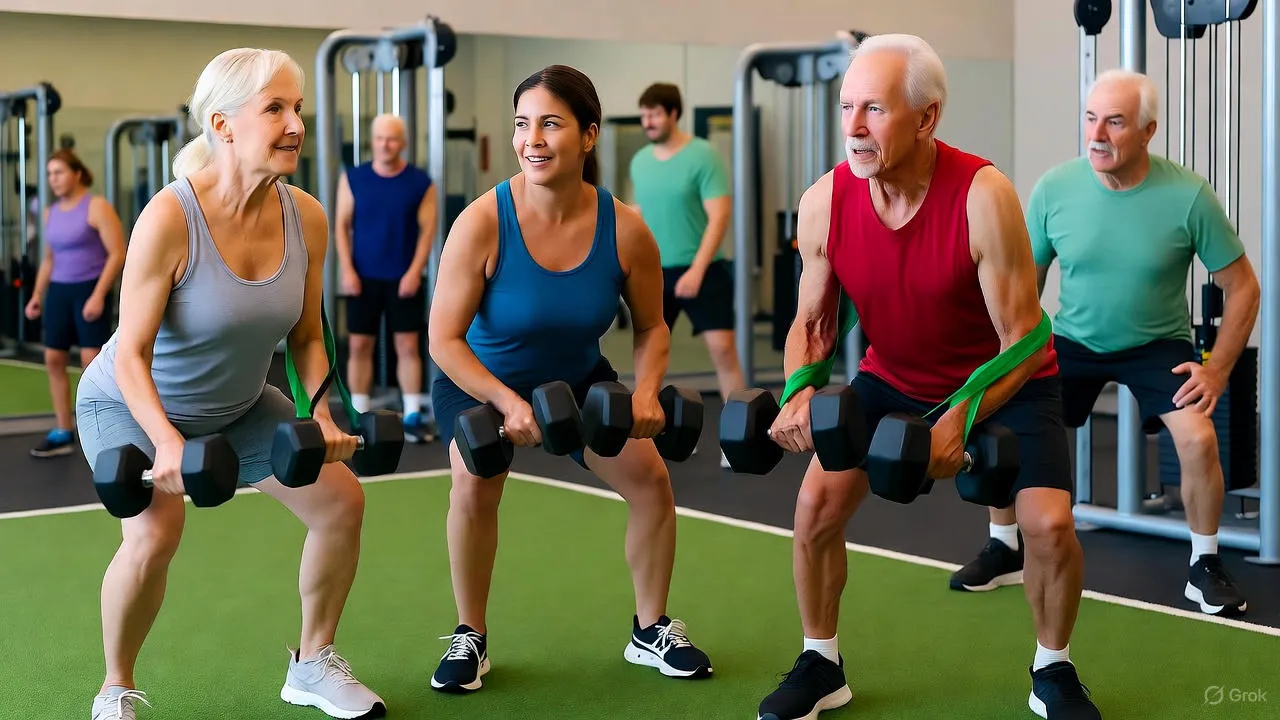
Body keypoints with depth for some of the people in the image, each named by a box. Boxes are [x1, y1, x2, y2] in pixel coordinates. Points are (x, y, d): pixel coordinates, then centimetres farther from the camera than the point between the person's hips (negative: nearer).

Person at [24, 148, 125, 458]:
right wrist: (37, 295, 13)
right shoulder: (51, 213, 12)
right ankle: (63, 434, 13)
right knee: (53, 360, 5)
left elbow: (117, 253, -14)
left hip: (90, 290, -7)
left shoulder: (97, 207, -8)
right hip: (59, 291, 7)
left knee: (91, 360, -12)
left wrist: (98, 295, -20)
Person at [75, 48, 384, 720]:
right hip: (132, 403, -6)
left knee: (341, 500, 0)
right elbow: (132, 354, -26)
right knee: (156, 528, -30)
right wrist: (166, 440, -40)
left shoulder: (307, 218, -14)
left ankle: (313, 664, 22)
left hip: (238, 402, 6)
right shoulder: (168, 219, -31)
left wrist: (322, 415, -16)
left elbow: (306, 337, -2)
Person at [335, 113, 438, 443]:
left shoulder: (421, 182, -2)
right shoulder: (352, 178, 2)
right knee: (359, 345, 3)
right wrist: (347, 271, -7)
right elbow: (342, 226, 2)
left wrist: (415, 272, -12)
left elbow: (427, 230, -3)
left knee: (408, 345, 1)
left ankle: (413, 416, 7)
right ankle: (359, 418, 11)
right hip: (363, 277, 1)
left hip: (404, 278, -1)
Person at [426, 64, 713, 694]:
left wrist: (645, 390, -25)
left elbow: (651, 327, -6)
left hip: (577, 377, 3)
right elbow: (444, 339, -26)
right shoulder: (483, 222, -30)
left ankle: (651, 630, 19)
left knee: (649, 477, -3)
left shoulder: (625, 230, -22)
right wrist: (508, 403, -38)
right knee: (474, 480, -26)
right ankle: (470, 638, -5)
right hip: (480, 379, -3)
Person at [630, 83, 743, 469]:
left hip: (701, 269, -6)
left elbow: (719, 216, -16)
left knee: (722, 349, -12)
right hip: (656, 271, 6)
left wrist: (696, 270, -22)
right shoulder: (640, 161, 7)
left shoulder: (703, 156, -11)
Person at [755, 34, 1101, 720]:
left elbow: (1022, 340, -24)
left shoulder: (983, 197, -30)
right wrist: (800, 392, -24)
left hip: (1004, 379, -3)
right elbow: (811, 321, -3)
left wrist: (960, 418, -36)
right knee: (817, 501, -11)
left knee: (1048, 523, -19)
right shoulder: (824, 202, -18)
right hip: (891, 377, 3)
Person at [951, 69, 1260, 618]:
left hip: (1158, 344, -2)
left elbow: (1243, 288, -8)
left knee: (1199, 438, -25)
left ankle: (1205, 567, 1)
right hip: (1074, 339, 2)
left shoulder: (1188, 195, -20)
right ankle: (1004, 550, 12)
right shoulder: (1054, 189, -15)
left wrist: (1218, 368, -13)